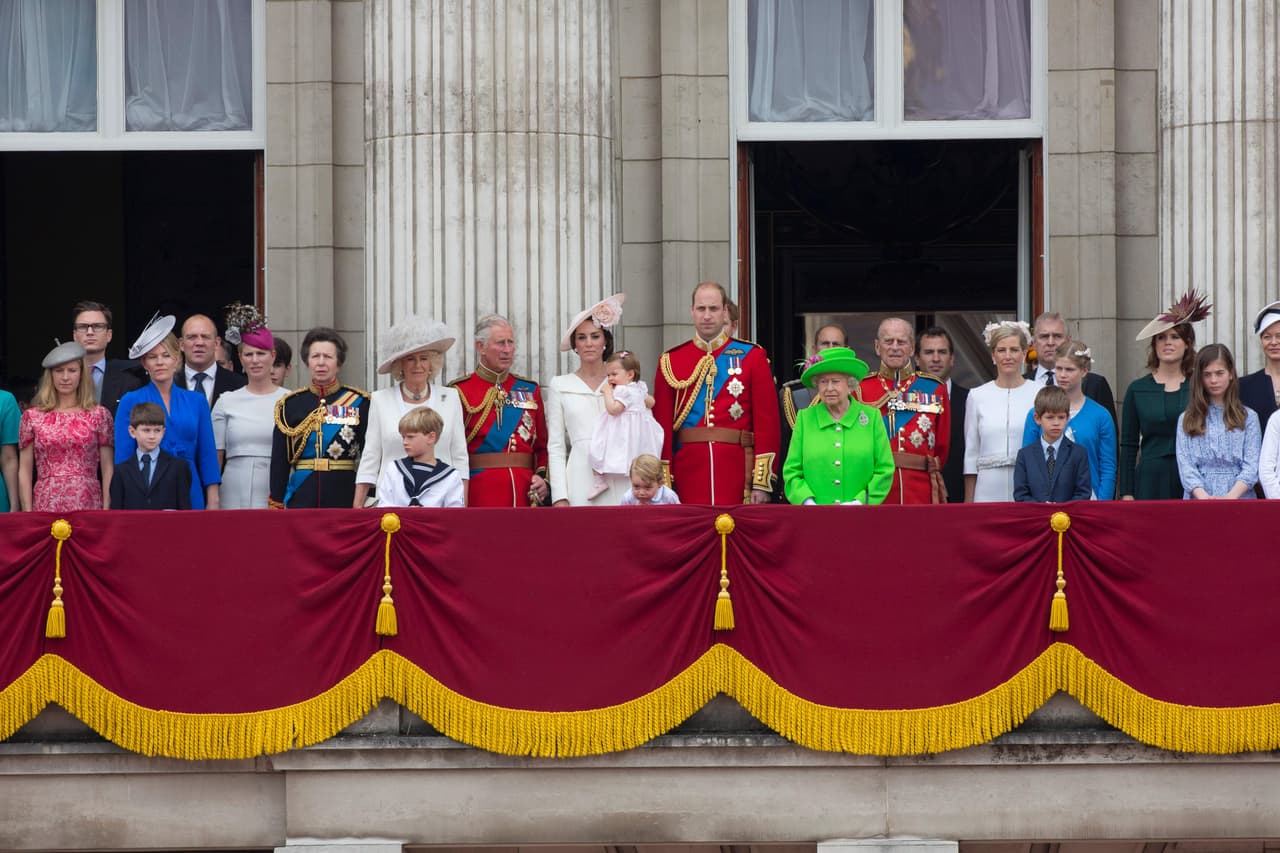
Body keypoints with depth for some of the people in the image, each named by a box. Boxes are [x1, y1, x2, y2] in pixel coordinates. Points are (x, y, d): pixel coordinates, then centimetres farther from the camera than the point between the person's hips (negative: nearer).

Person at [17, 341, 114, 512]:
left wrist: (107, 511, -3)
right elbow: (24, 471, 7)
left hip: (88, 504, 0)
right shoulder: (32, 417, 8)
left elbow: (107, 468, 6)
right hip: (46, 506, 0)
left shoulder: (99, 415, 7)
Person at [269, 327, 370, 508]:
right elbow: (279, 462, 9)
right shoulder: (290, 405, 8)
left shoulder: (359, 403, 4)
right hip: (301, 498, 1)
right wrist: (276, 506, 4)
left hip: (345, 494, -1)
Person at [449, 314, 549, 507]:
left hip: (525, 492, 4)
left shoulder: (530, 390, 14)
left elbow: (543, 447, 17)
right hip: (480, 494, -3)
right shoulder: (460, 392, 1)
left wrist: (543, 479, 0)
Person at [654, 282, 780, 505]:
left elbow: (768, 423, 0)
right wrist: (663, 485, -2)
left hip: (737, 468, -1)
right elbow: (663, 426, 6)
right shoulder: (670, 361, 8)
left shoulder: (752, 357, 5)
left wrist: (763, 483, -7)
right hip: (688, 468, 1)